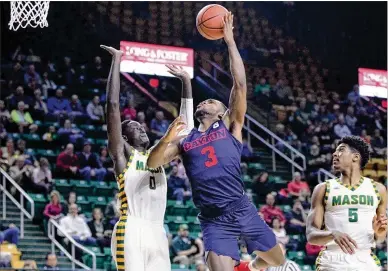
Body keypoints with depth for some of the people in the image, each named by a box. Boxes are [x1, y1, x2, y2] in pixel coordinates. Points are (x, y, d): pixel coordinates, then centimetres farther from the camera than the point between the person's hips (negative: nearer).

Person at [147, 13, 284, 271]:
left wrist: (230, 41, -3)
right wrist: (167, 139, -17)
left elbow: (240, 84, -2)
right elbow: (152, 163, 2)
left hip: (243, 211, 0)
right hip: (214, 221, 0)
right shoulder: (184, 140, 14)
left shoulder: (230, 127, 8)